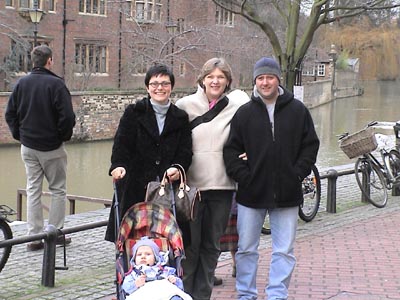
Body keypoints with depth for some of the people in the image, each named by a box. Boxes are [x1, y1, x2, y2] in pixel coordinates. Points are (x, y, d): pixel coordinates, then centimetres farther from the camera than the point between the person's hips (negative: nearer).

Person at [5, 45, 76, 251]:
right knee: (58, 190, 8)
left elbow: (10, 113, 5)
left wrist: (19, 134, 14)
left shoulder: (21, 83, 3)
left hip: (28, 147, 5)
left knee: (32, 190, 9)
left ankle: (34, 236, 8)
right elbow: (67, 116, -18)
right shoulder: (56, 84, -13)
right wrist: (64, 136, -2)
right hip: (52, 147, -5)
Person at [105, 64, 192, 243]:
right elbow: (121, 144, -4)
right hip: (135, 188, -2)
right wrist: (118, 165, -23)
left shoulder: (181, 118, 12)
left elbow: (185, 152, 6)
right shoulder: (134, 113, 6)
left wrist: (178, 168, -15)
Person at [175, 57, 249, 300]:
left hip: (222, 185, 2)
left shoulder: (236, 104, 4)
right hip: (191, 184, -2)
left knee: (212, 245, 10)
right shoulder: (186, 105, 2)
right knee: (190, 243, 0)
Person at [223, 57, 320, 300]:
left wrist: (298, 174, -5)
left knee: (284, 250, 4)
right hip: (251, 193, 0)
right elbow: (231, 150, 3)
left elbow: (310, 145, 4)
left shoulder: (297, 110, 2)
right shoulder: (245, 113, 3)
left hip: (287, 194, 0)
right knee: (246, 248, 8)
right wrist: (243, 176, -8)